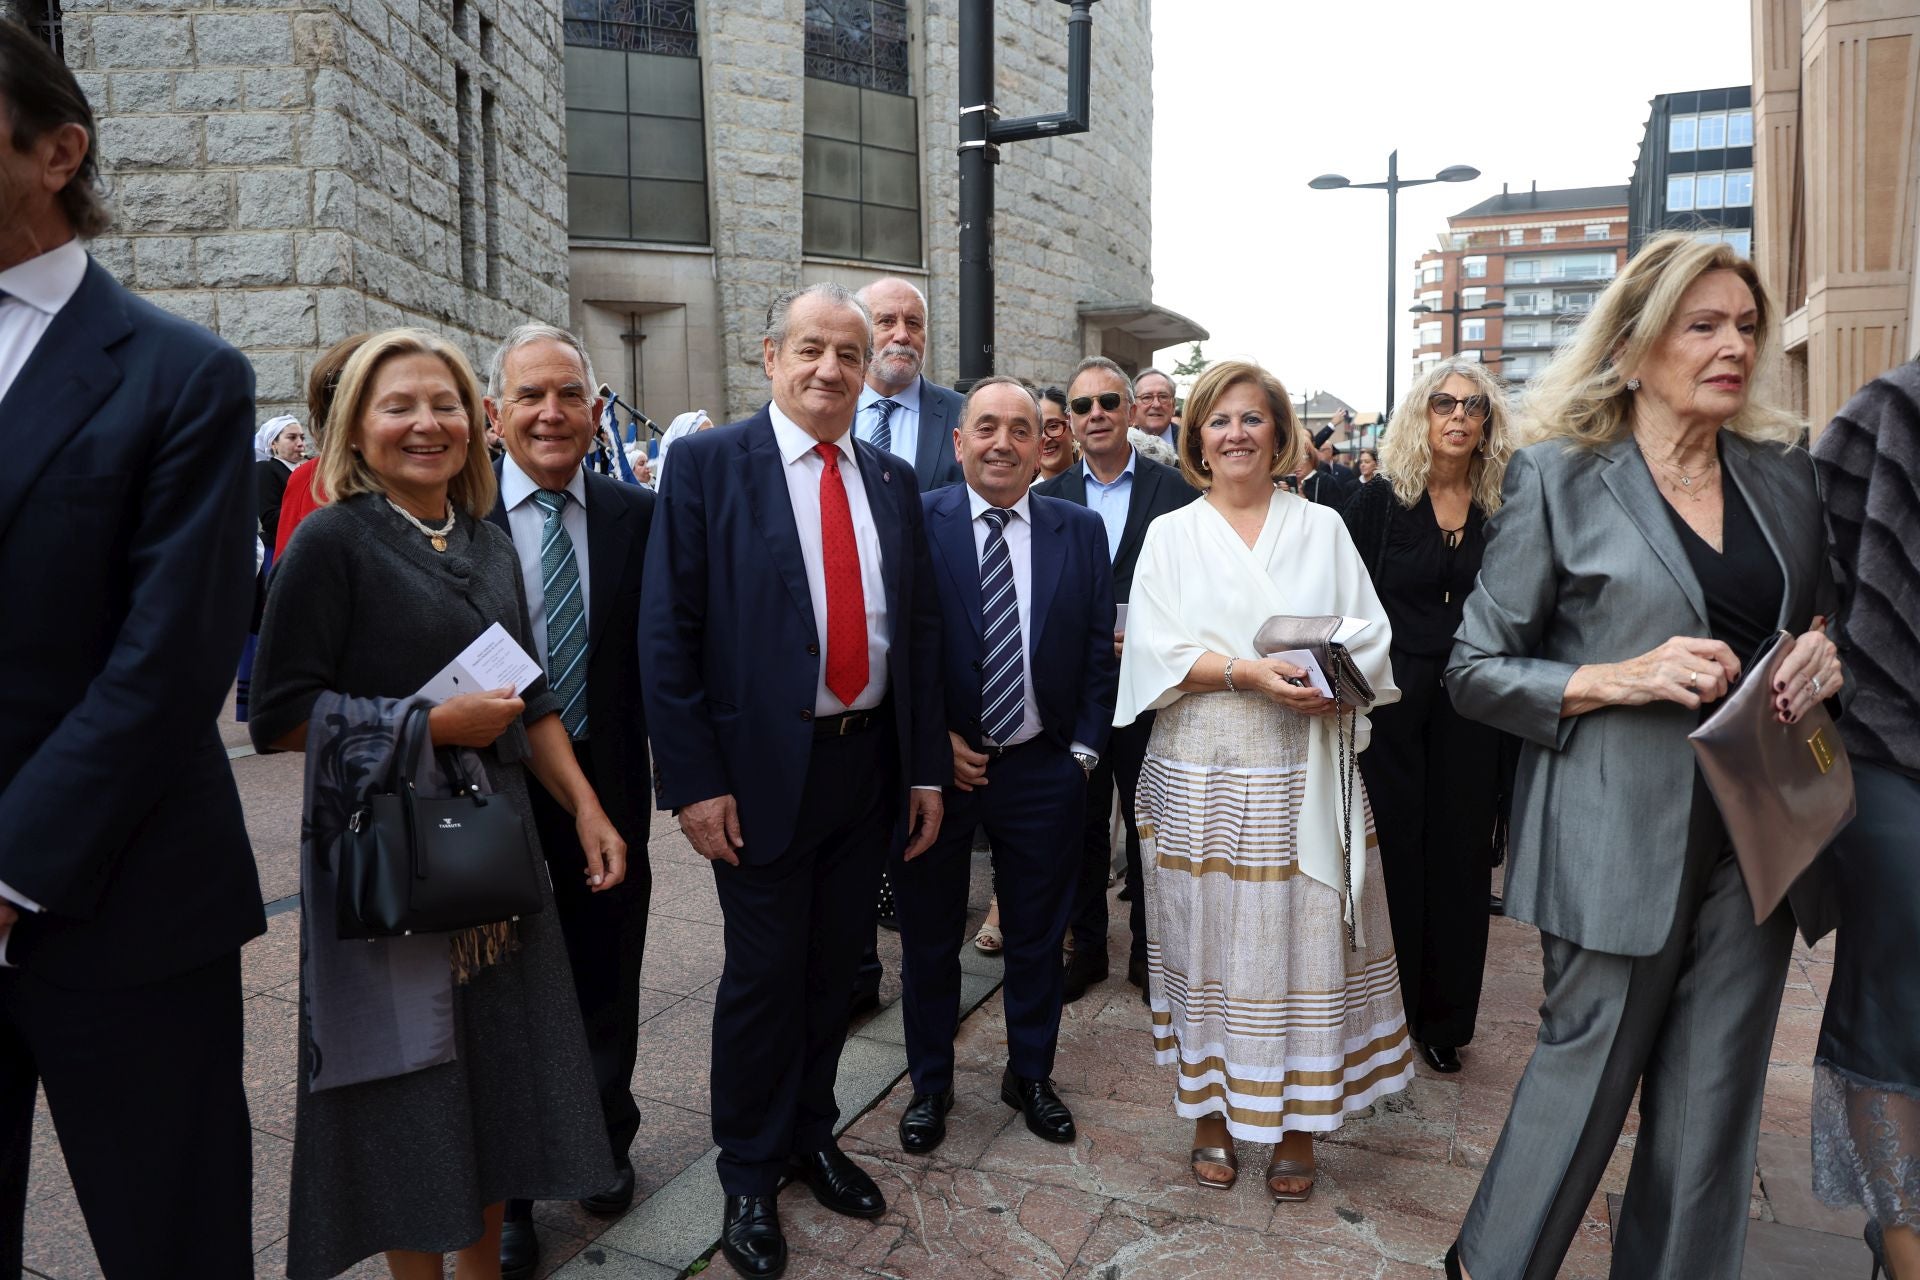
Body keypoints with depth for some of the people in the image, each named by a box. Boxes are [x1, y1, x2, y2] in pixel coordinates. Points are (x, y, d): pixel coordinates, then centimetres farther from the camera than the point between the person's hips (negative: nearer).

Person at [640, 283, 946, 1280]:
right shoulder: (708, 463, -6)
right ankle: (749, 1172, 30)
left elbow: (921, 629, 10)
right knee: (763, 973, 8)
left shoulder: (891, 480, 8)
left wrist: (927, 768, 7)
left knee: (834, 963, 17)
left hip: (871, 761, 5)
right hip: (764, 767, -4)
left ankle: (811, 1134, 39)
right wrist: (694, 779, -14)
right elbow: (667, 633, -10)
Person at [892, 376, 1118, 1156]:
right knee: (929, 936, 14)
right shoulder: (914, 523, -7)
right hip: (934, 767, -2)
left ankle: (1031, 1075, 39)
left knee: (1038, 935, 16)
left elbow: (1098, 650, 5)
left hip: (1042, 769, 2)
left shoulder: (1080, 530, 2)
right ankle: (930, 1084, 35)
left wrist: (1084, 749, -1)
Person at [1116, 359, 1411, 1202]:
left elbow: (1369, 639, 5)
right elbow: (1156, 650, -3)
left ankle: (1297, 1121, 19)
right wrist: (1247, 672, -17)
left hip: (1302, 779, 1)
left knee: (1301, 936, 3)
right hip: (1199, 779, 0)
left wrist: (1332, 687, -16)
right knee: (1207, 938, 4)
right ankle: (1212, 1110, 20)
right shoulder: (1170, 534, 7)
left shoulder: (1322, 529, 10)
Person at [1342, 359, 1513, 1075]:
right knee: (1393, 853, 4)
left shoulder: (1503, 513, 5)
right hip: (1390, 707, -2)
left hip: (1469, 713, 3)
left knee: (1459, 857, 10)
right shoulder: (1377, 505, -2)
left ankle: (1445, 1018, 26)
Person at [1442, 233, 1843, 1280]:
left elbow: (1822, 619, 21)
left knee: (1715, 1097, 12)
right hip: (1621, 833, -4)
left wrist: (1826, 654, -2)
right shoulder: (1558, 475, -5)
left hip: (1757, 832, 5)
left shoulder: (1783, 473, 10)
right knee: (1587, 1070, 7)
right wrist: (1625, 678, -19)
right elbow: (1475, 671, -5)